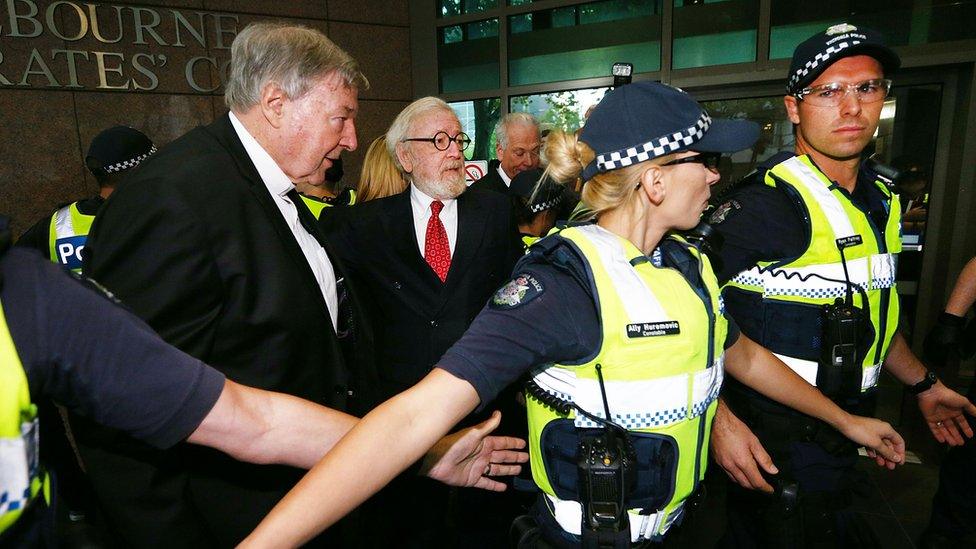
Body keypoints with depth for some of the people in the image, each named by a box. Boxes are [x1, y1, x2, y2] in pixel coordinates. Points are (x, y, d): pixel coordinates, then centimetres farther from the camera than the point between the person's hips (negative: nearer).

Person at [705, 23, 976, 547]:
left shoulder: (879, 197, 6)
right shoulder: (764, 203, -23)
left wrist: (922, 383, 24)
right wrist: (720, 418, -29)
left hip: (840, 430, 8)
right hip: (779, 439, -7)